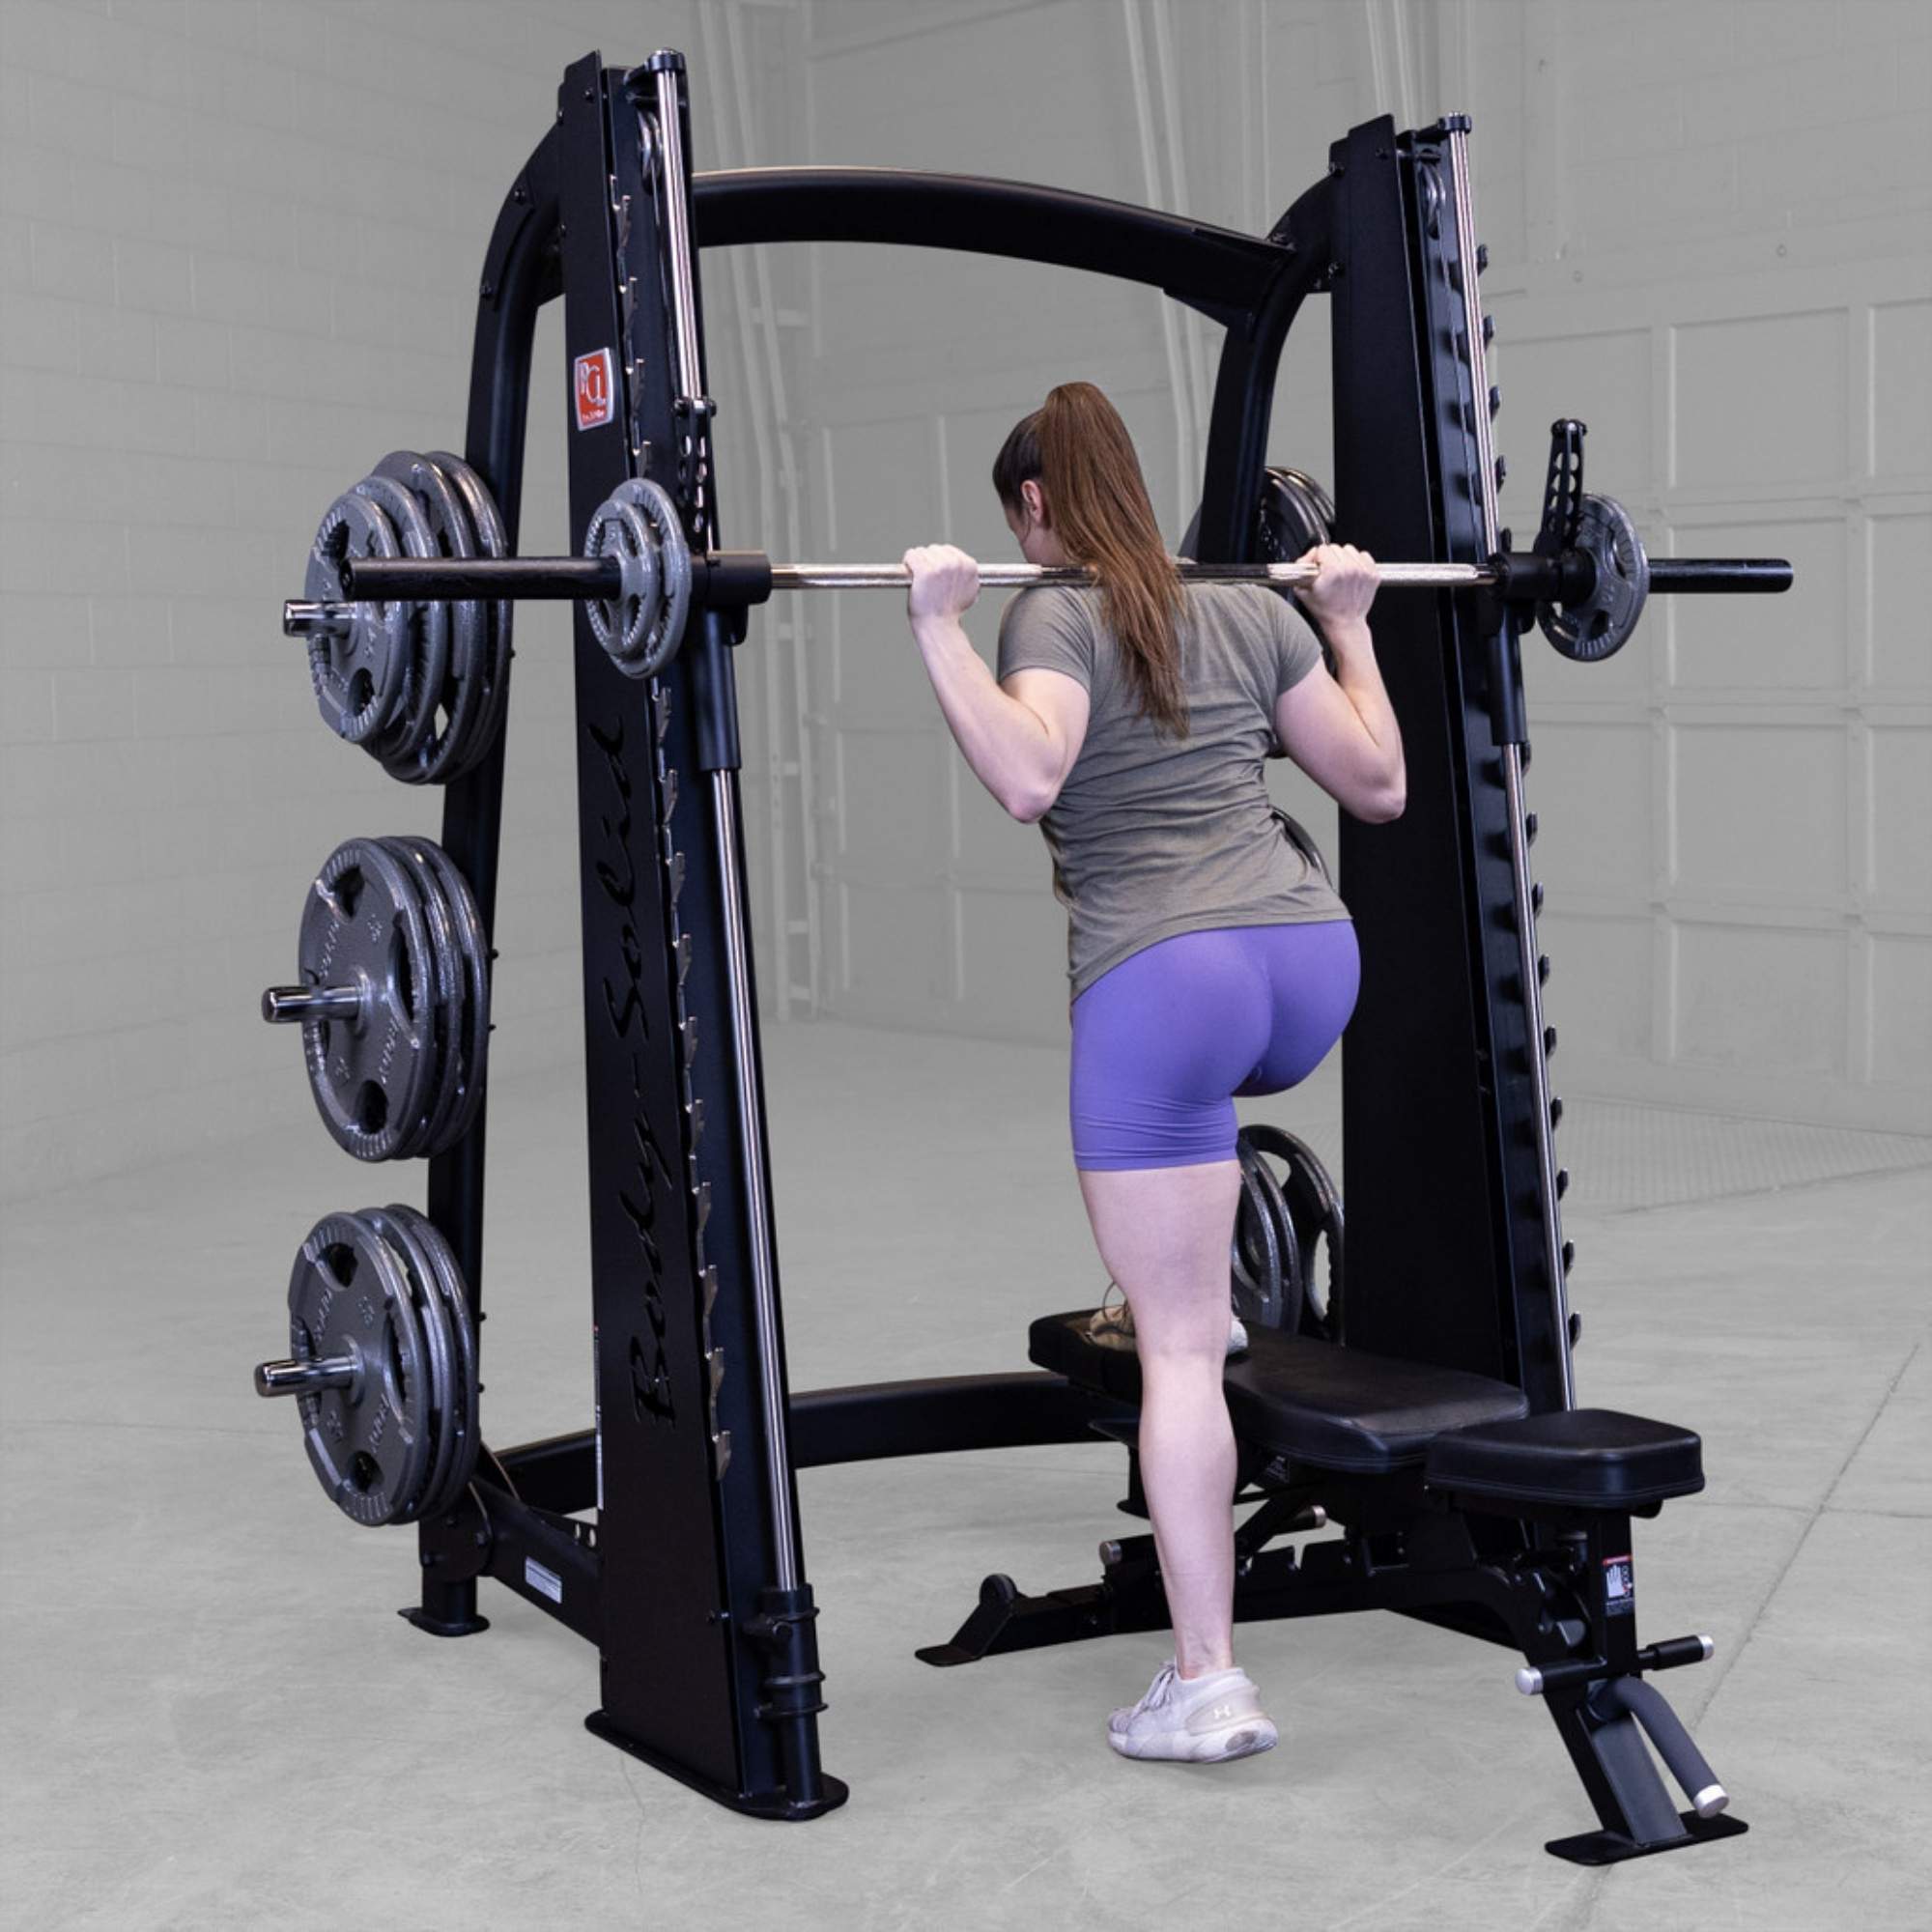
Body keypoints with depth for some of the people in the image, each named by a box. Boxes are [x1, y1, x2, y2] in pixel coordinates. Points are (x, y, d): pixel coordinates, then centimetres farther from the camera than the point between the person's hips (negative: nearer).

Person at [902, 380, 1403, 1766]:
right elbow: (1379, 785, 18)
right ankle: (1190, 1282, 46)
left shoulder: (1055, 618, -2)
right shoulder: (1254, 611, 15)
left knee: (1179, 1350, 0)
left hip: (1167, 980, -6)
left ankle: (1209, 1687, 2)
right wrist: (1351, 623, 29)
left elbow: (1027, 779, -21)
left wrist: (941, 627, -12)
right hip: (1315, 967, 6)